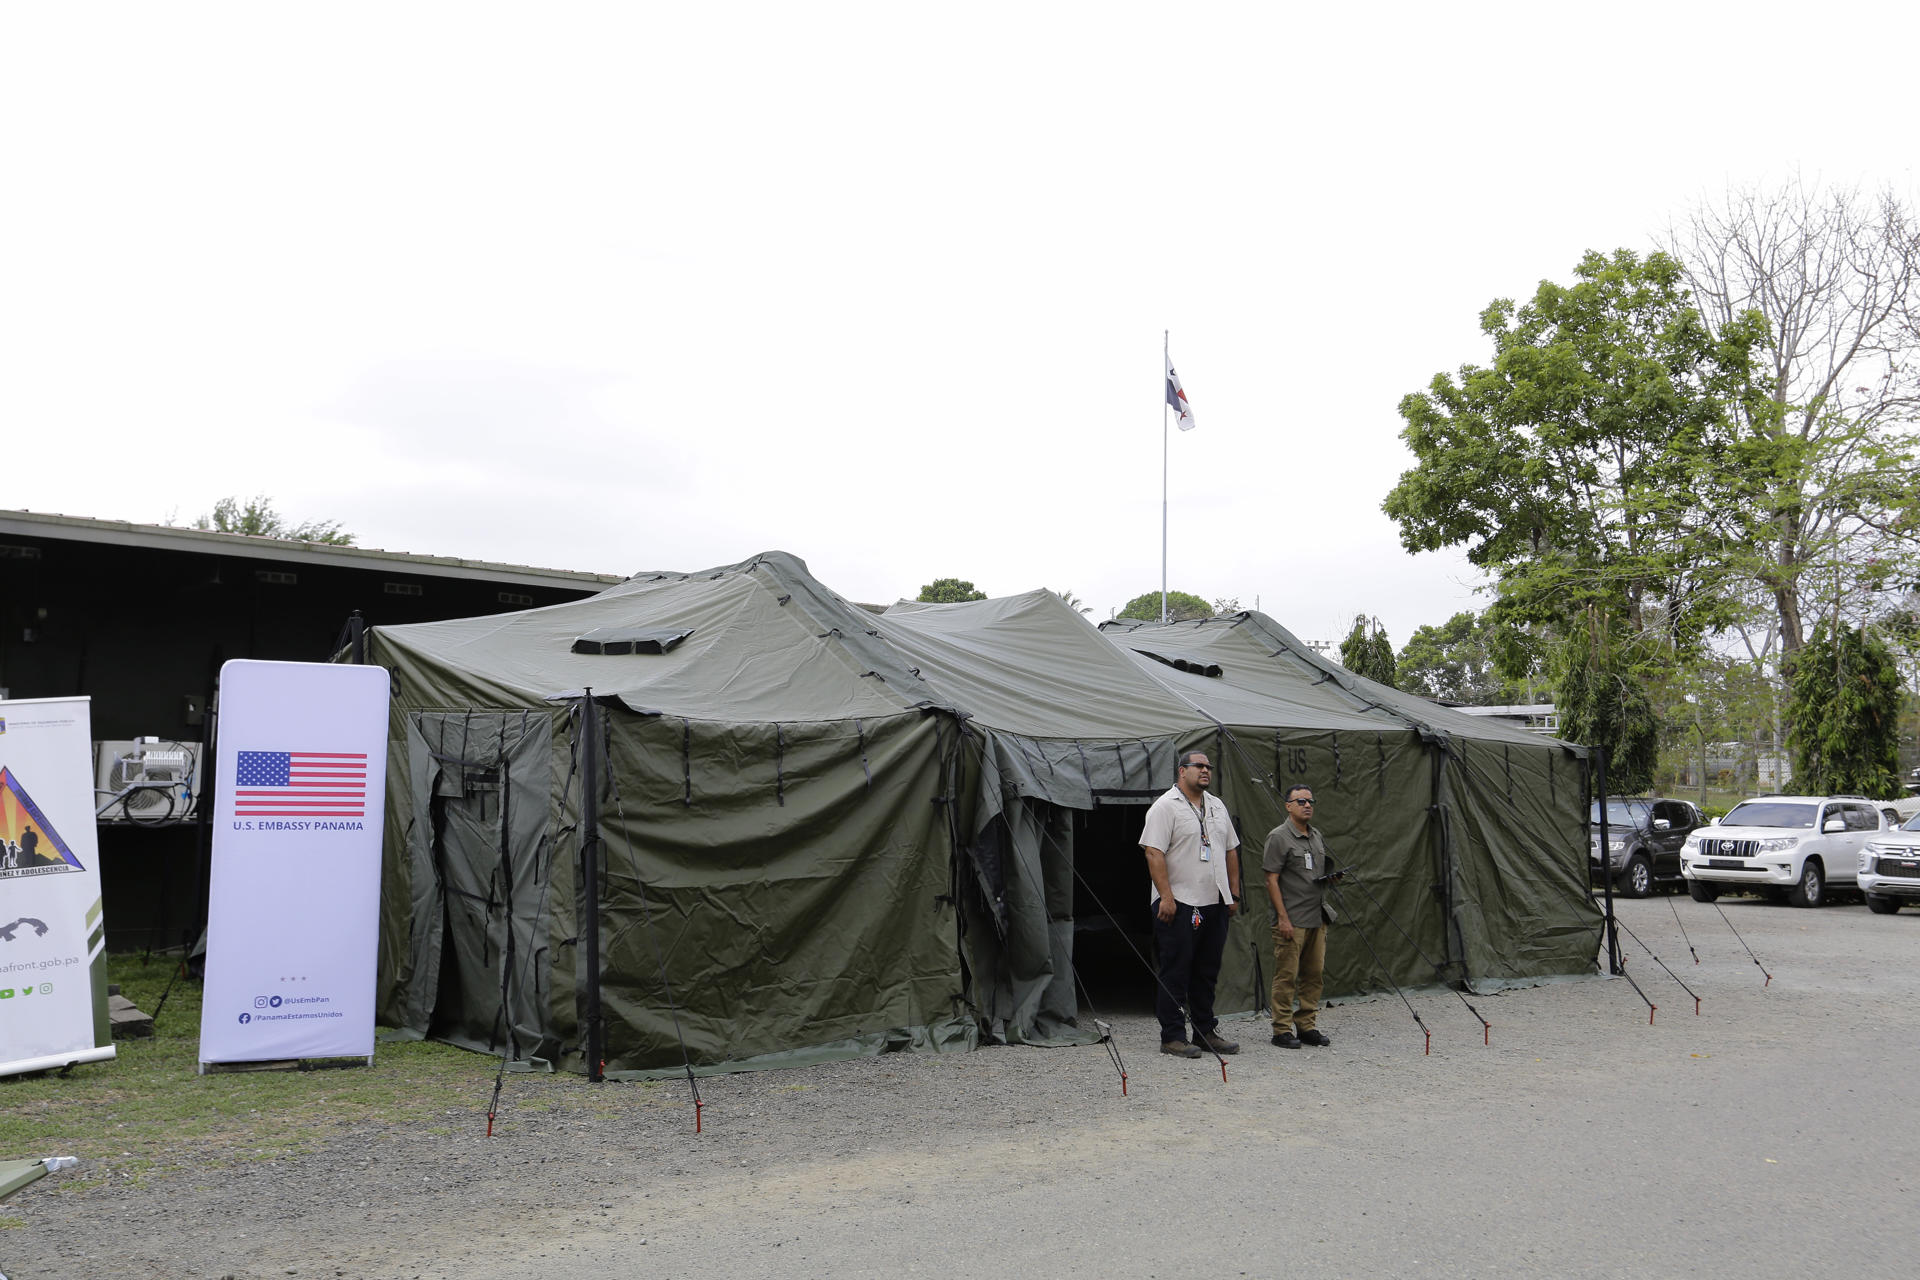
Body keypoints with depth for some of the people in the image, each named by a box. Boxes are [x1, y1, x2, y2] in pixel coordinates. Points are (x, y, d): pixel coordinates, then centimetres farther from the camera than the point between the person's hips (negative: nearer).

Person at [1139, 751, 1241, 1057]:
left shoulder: (1217, 806, 16)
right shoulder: (1165, 806, -8)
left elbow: (1231, 850, 21)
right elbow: (1154, 852, -15)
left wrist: (1234, 893, 14)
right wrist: (1166, 896, -21)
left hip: (1215, 904, 7)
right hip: (1179, 904, -7)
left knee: (1207, 971, 13)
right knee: (1176, 973, -3)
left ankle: (1206, 1032, 21)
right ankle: (1172, 1037, 3)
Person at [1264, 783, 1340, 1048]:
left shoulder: (1316, 835, 14)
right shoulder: (1279, 837, -9)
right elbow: (1272, 880, -12)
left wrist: (1331, 876, 3)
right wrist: (1283, 918, -17)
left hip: (1317, 918, 8)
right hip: (1291, 922, -8)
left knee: (1314, 974, 10)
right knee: (1286, 976, -4)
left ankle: (1307, 1026, 19)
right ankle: (1282, 1030, 3)